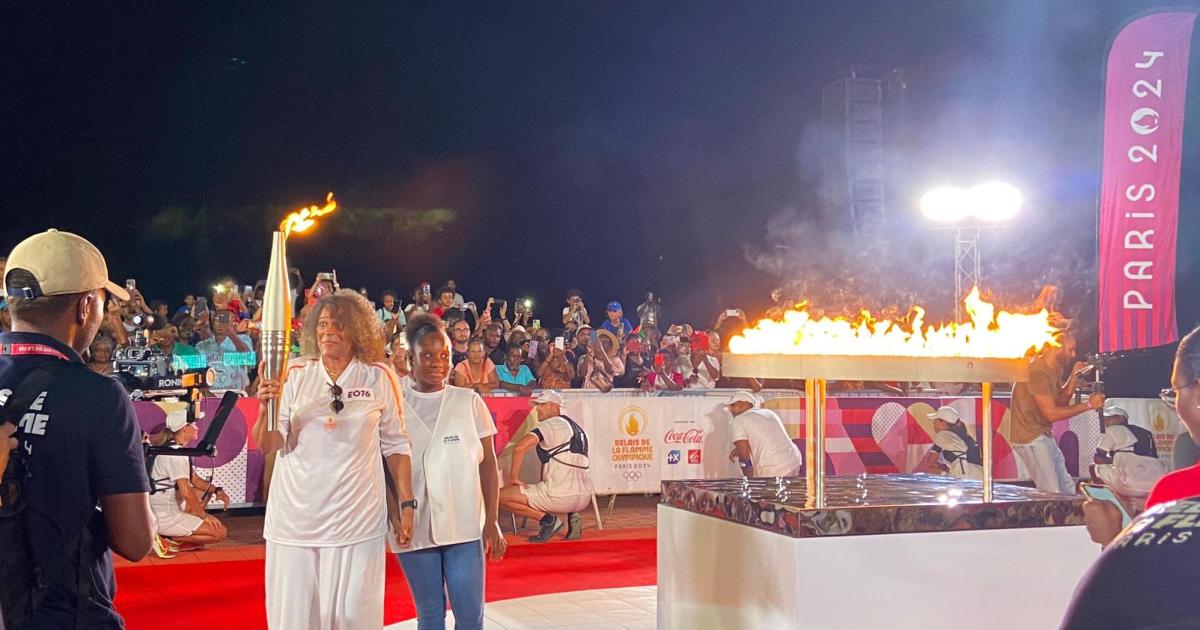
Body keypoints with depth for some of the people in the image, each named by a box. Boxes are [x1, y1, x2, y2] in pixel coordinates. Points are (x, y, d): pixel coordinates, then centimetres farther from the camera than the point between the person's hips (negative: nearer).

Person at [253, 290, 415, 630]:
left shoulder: (379, 377, 0)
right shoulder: (295, 375, 3)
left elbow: (396, 446, 6)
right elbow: (267, 446, 1)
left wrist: (406, 505, 2)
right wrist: (267, 408, -18)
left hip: (357, 519, -1)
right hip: (296, 516, 2)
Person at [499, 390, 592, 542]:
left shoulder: (551, 424, -5)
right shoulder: (577, 428, 21)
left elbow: (520, 447, -18)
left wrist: (513, 477, -6)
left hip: (561, 496, -8)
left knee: (502, 496, -2)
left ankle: (547, 519, -7)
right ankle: (571, 516, 14)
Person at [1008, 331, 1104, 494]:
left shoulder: (1051, 370, 11)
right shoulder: (1037, 372, -22)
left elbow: (1061, 400, 12)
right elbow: (1051, 413, -24)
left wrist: (1074, 375, 3)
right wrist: (1088, 404, -18)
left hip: (1044, 436, 10)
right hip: (1030, 438, -10)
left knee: (1068, 490, 13)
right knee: (1052, 495, -9)